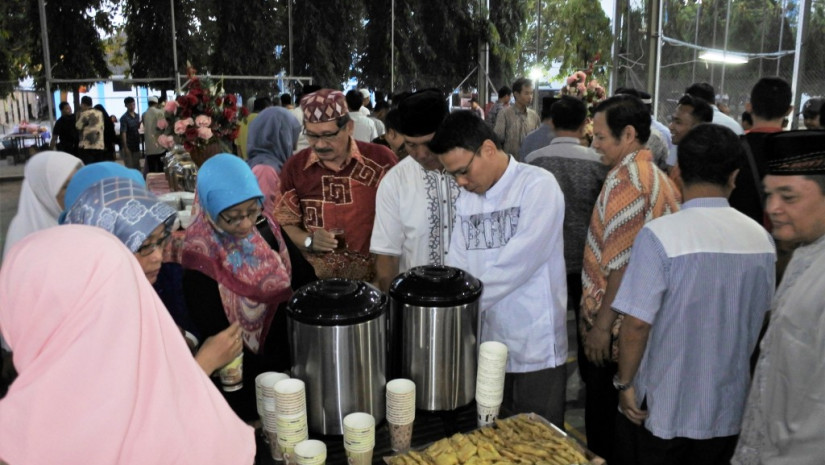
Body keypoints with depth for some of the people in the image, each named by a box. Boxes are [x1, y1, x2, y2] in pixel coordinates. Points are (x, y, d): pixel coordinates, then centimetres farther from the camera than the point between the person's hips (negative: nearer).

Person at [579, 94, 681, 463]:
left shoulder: (625, 178, -18)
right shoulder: (657, 176, 11)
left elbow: (622, 264, -21)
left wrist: (602, 324, -16)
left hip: (616, 326, -9)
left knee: (604, 422, 5)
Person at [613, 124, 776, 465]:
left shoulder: (659, 235, -20)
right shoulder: (761, 238, -3)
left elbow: (637, 323, -21)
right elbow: (761, 320, 9)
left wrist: (624, 382, -7)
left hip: (661, 411, -4)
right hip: (729, 410, 5)